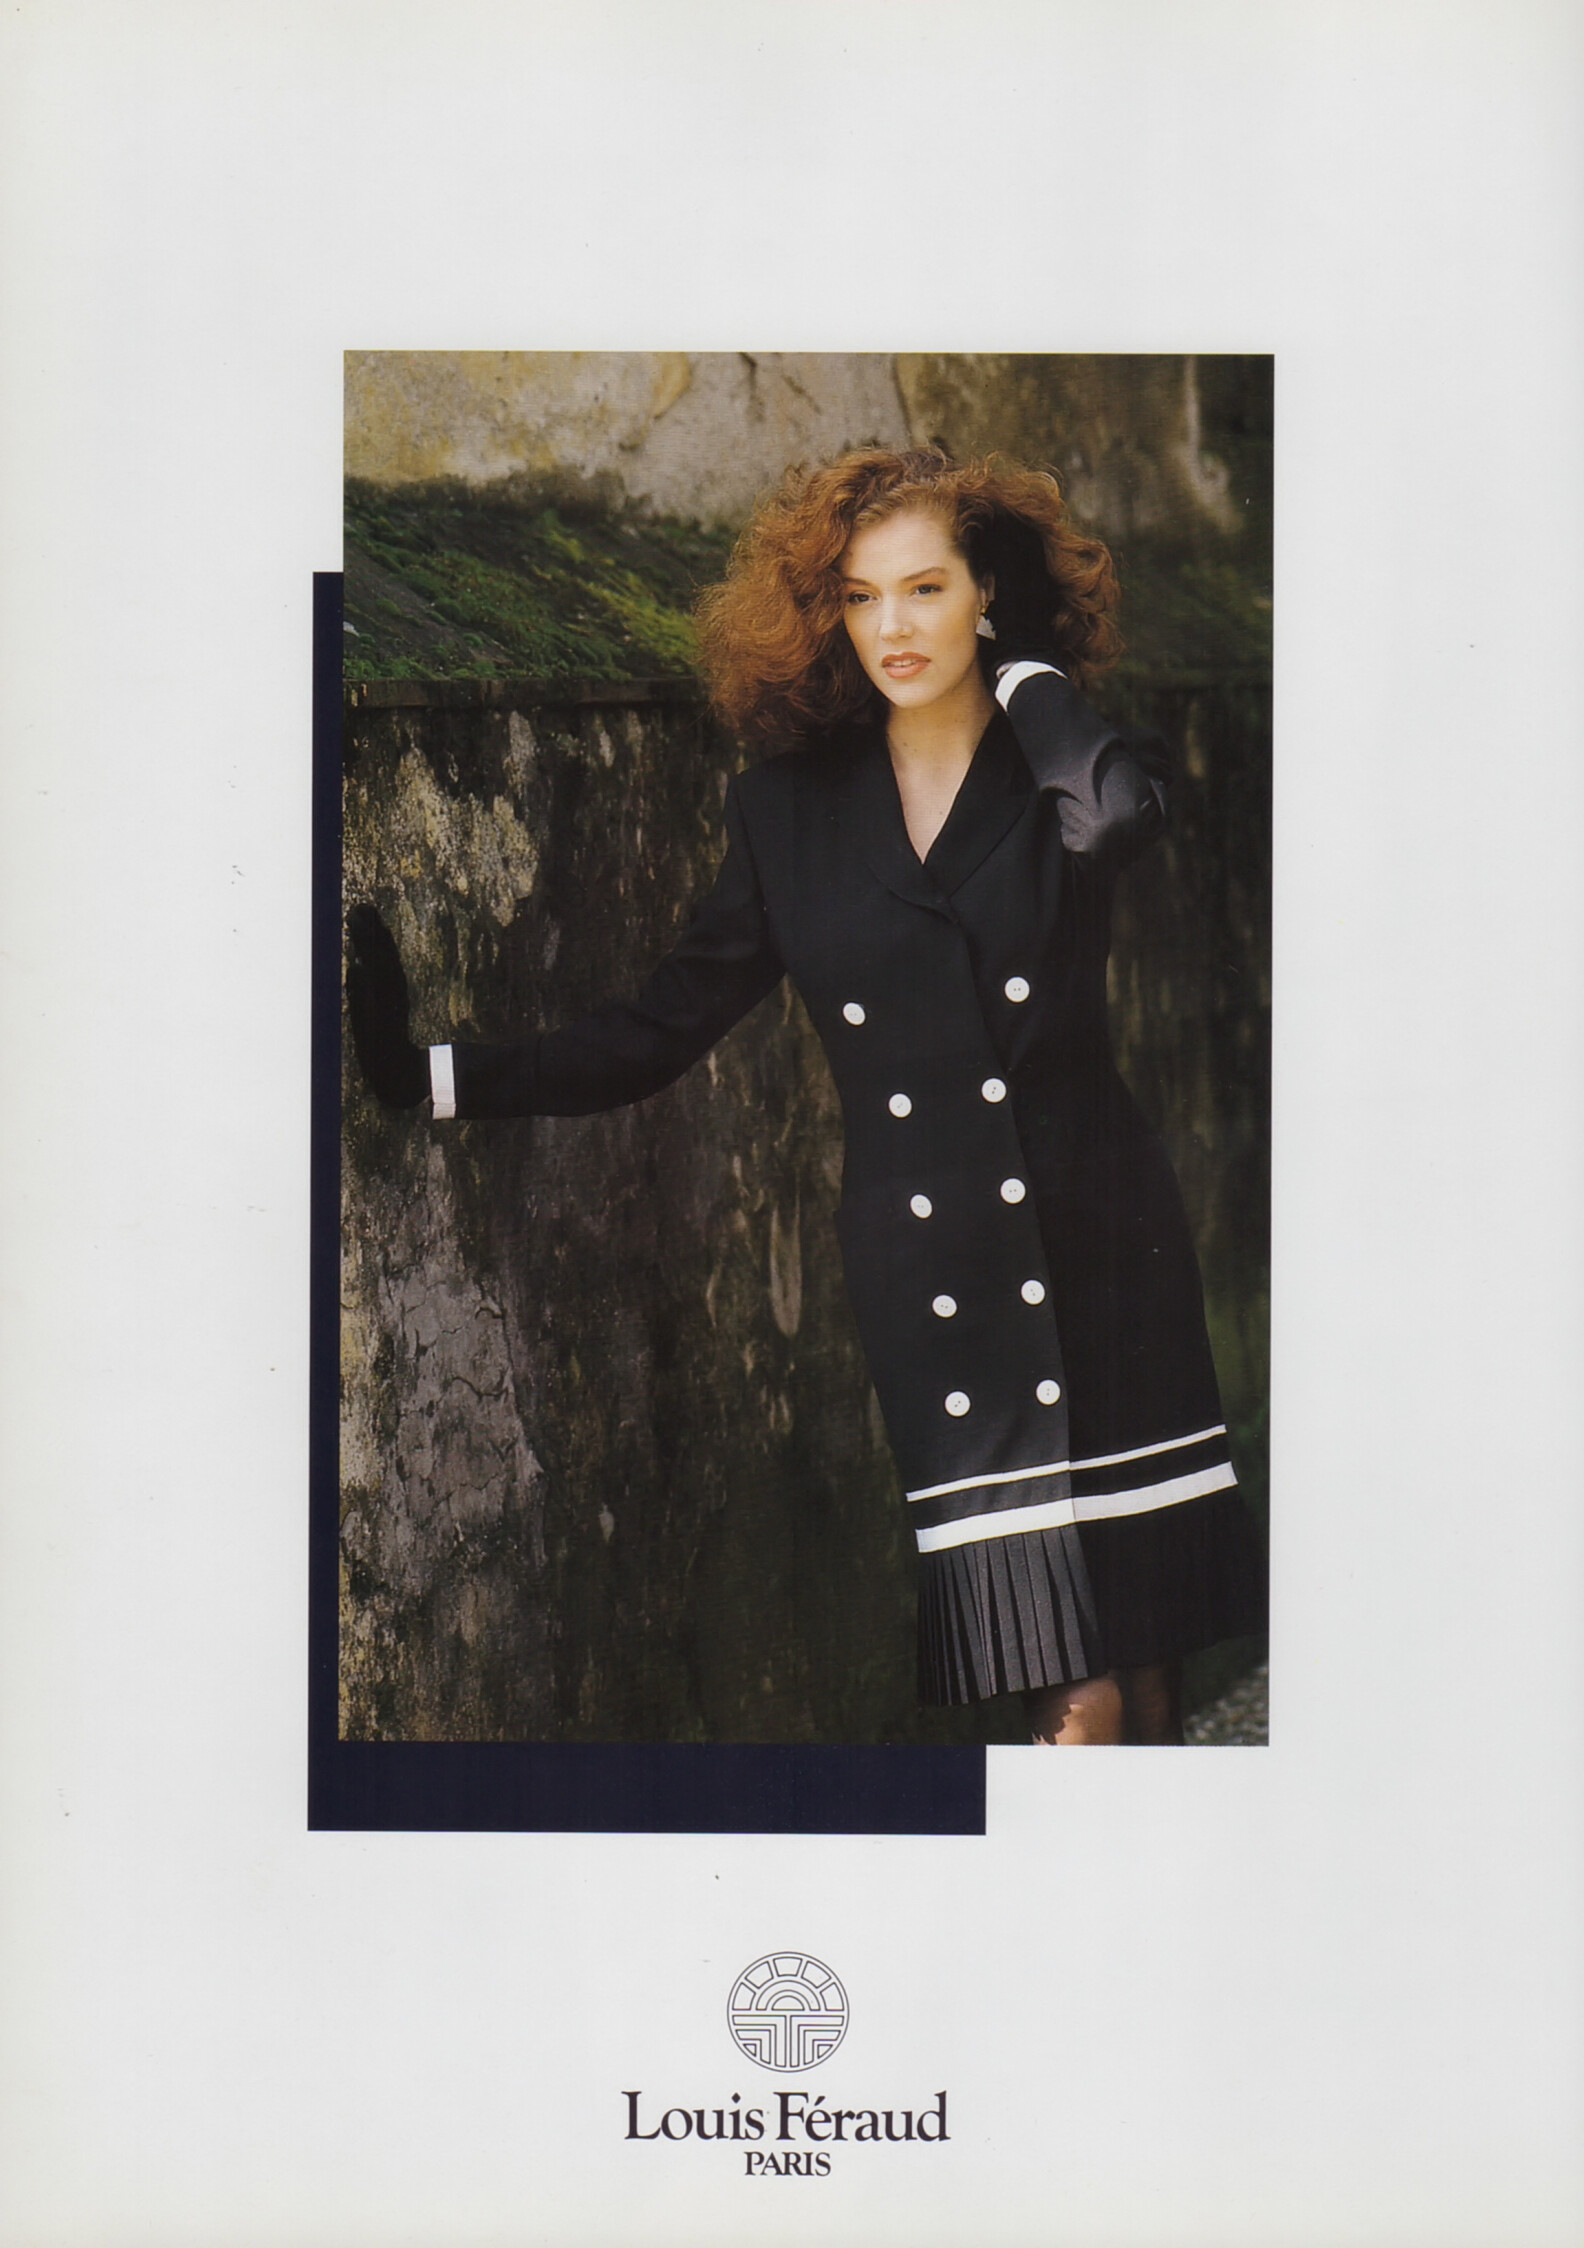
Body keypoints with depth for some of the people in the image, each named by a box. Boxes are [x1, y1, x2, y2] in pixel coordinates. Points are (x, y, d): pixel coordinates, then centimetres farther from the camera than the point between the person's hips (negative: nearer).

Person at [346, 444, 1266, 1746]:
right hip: (927, 1277, 1)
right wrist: (429, 1077, 2)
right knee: (1073, 1691, -5)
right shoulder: (790, 815, 9)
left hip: (1100, 1251, 0)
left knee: (1146, 1659, 0)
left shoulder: (1060, 769, 3)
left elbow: (1119, 809, -24)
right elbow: (661, 1030, 10)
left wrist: (1024, 667, -7)